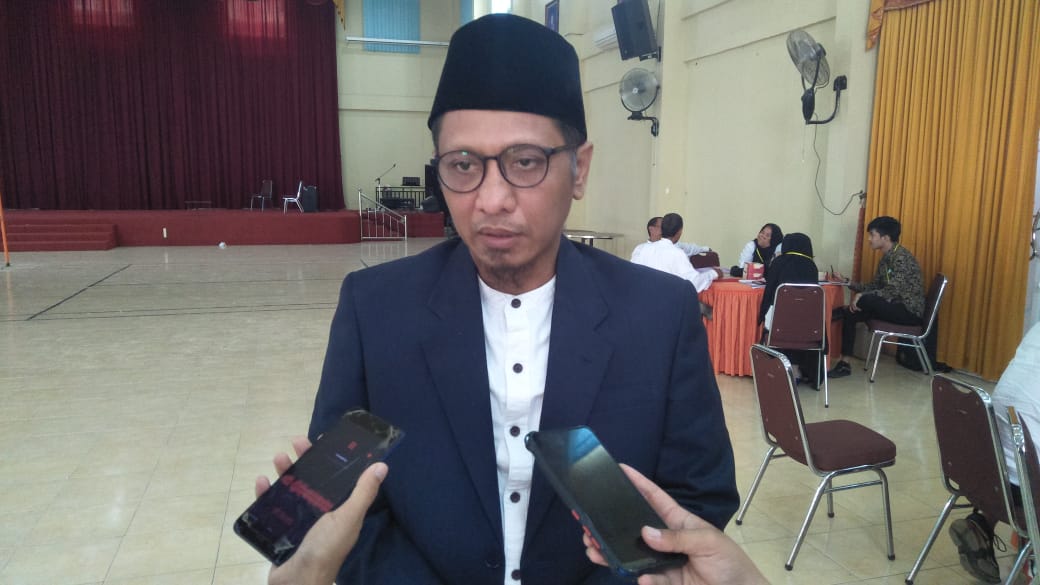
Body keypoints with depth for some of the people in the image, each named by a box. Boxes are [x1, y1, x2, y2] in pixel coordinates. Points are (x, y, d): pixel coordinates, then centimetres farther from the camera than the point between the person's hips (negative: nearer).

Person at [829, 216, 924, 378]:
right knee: (849, 312, -6)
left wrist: (862, 296, -23)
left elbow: (894, 291, -25)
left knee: (864, 300, -28)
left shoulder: (901, 257, -18)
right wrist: (846, 281, 4)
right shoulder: (886, 258, 11)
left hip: (911, 311, -9)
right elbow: (873, 287, 11)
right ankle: (844, 362, -7)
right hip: (896, 307, 9)